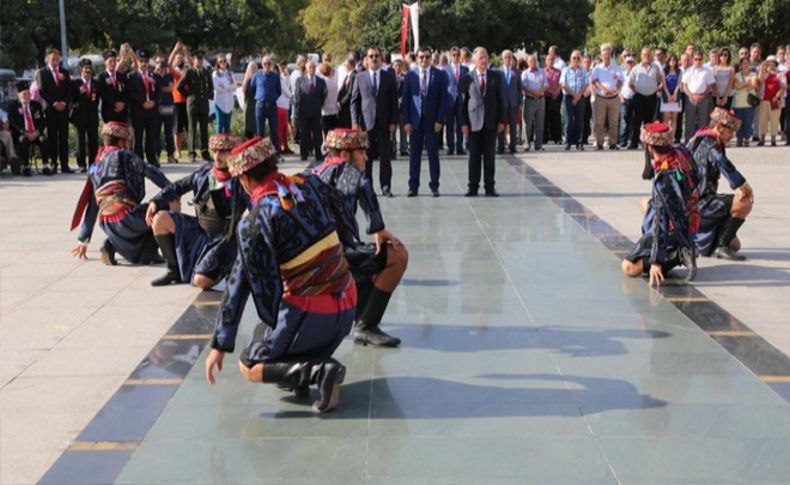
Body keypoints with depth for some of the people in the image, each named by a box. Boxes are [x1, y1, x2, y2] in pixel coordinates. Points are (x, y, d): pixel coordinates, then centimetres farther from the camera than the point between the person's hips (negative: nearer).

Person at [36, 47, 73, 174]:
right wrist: (54, 103, -11)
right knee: (52, 137, -3)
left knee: (64, 137, 1)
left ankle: (64, 165, 2)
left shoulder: (65, 72, 16)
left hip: (64, 108, 3)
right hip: (50, 109, -3)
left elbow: (69, 90, 12)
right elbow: (42, 91, -3)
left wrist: (64, 103, -5)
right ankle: (53, 164, 0)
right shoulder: (42, 72, 4)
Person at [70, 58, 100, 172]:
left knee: (93, 141, 1)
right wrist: (75, 106, -11)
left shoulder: (96, 84, 10)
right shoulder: (75, 83, 2)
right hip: (80, 116, -2)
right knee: (81, 141, 1)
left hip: (93, 116, 2)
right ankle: (82, 165, 4)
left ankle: (93, 164, 5)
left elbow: (97, 99, 10)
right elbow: (72, 99, 1)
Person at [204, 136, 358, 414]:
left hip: (310, 315, -6)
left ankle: (319, 372, -11)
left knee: (249, 368, 13)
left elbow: (238, 286, -10)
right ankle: (301, 370, 17)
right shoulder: (311, 184, 1)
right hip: (347, 307, 7)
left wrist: (220, 344, -3)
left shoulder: (254, 223, -13)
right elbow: (346, 234, 11)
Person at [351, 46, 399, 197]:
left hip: (384, 124, 0)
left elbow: (394, 101, 6)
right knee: (365, 158, 2)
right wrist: (355, 122, -3)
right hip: (366, 123, 0)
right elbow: (354, 101, 6)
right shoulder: (359, 77, 7)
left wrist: (393, 122, -3)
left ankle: (386, 187, 5)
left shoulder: (389, 77, 7)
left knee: (385, 157, -1)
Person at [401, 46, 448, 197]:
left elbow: (443, 99, 0)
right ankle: (413, 186, 11)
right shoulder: (410, 76, 5)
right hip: (415, 121, 1)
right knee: (414, 154, 4)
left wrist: (439, 120, -7)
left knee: (433, 154, 3)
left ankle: (434, 186, 9)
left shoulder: (440, 75, 3)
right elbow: (405, 100, 5)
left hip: (432, 121, -1)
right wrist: (406, 121, -3)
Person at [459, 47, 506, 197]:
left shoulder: (496, 76, 6)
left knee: (490, 156, 5)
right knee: (474, 156, 3)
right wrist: (463, 123, -5)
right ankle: (473, 187, 9)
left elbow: (501, 99, 6)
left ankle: (490, 187, 11)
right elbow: (462, 102, 1)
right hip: (474, 122, -1)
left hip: (491, 122, 1)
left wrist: (501, 121, 0)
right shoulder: (467, 78, 0)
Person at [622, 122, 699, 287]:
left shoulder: (663, 179, -31)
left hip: (674, 231, -8)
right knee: (646, 204, 34)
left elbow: (662, 222, -32)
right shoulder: (681, 151, -10)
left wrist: (656, 261, -31)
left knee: (629, 268, -9)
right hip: (689, 220, 8)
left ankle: (677, 256, -14)